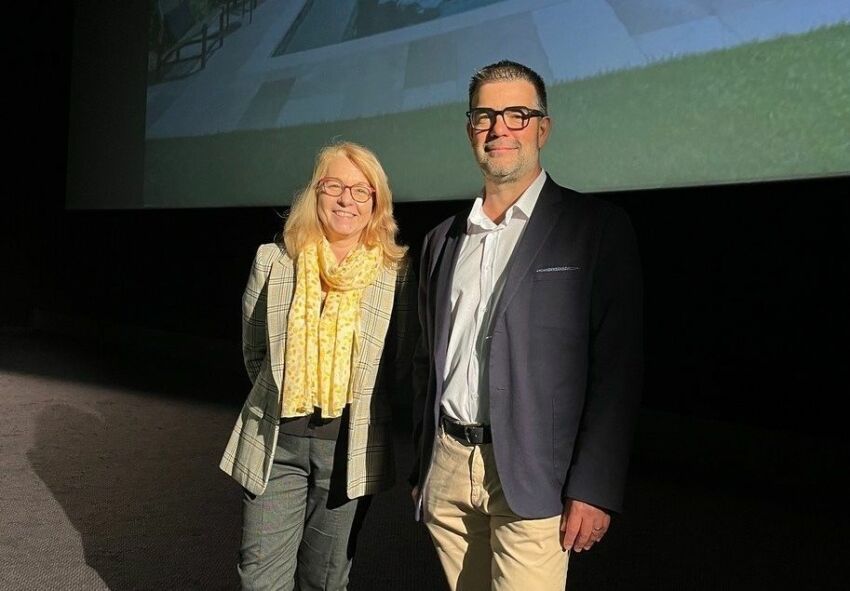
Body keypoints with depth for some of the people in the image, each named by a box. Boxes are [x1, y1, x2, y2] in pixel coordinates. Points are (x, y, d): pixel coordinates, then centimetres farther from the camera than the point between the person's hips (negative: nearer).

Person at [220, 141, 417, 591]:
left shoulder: (397, 273, -4)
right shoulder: (273, 261, -1)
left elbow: (401, 365, 5)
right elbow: (254, 349, 12)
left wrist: (359, 408, 10)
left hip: (352, 446, 0)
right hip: (276, 440, 1)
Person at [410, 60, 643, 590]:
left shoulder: (596, 227, -2)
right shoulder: (442, 240, 14)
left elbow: (617, 365, -8)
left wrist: (595, 488, -14)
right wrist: (421, 470, 15)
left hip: (532, 479, -5)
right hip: (447, 471, 5)